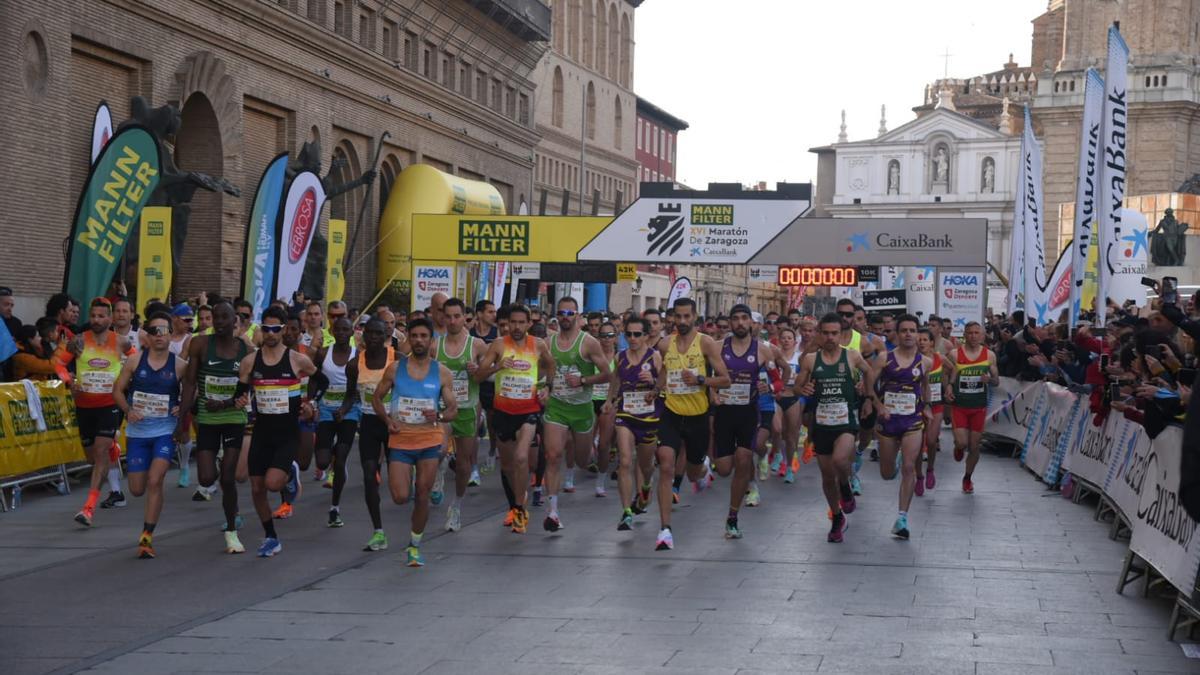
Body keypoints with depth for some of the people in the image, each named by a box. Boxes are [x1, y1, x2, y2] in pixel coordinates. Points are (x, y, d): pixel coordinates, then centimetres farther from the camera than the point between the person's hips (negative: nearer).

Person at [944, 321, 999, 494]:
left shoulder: (989, 355, 0)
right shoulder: (955, 355, -5)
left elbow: (997, 381, 7)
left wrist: (989, 379, -16)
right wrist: (948, 391, -15)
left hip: (979, 407, 2)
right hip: (959, 406, -2)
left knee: (974, 447, 6)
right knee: (962, 443, -15)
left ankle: (967, 478, 28)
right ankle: (958, 448, 24)